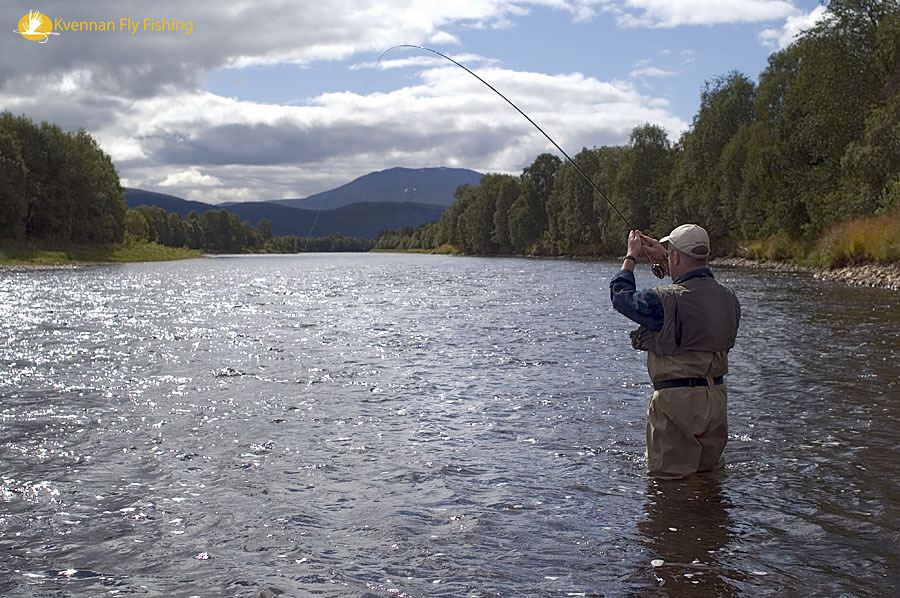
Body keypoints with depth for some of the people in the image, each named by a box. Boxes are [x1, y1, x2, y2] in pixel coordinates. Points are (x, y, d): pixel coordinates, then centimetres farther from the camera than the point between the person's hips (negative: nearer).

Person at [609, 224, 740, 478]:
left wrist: (630, 257, 12)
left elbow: (621, 295, -2)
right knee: (710, 472, 20)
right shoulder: (728, 296, 4)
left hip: (677, 400, -7)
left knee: (667, 480, 4)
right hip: (716, 398, 7)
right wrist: (662, 260, 31)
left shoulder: (667, 300, -19)